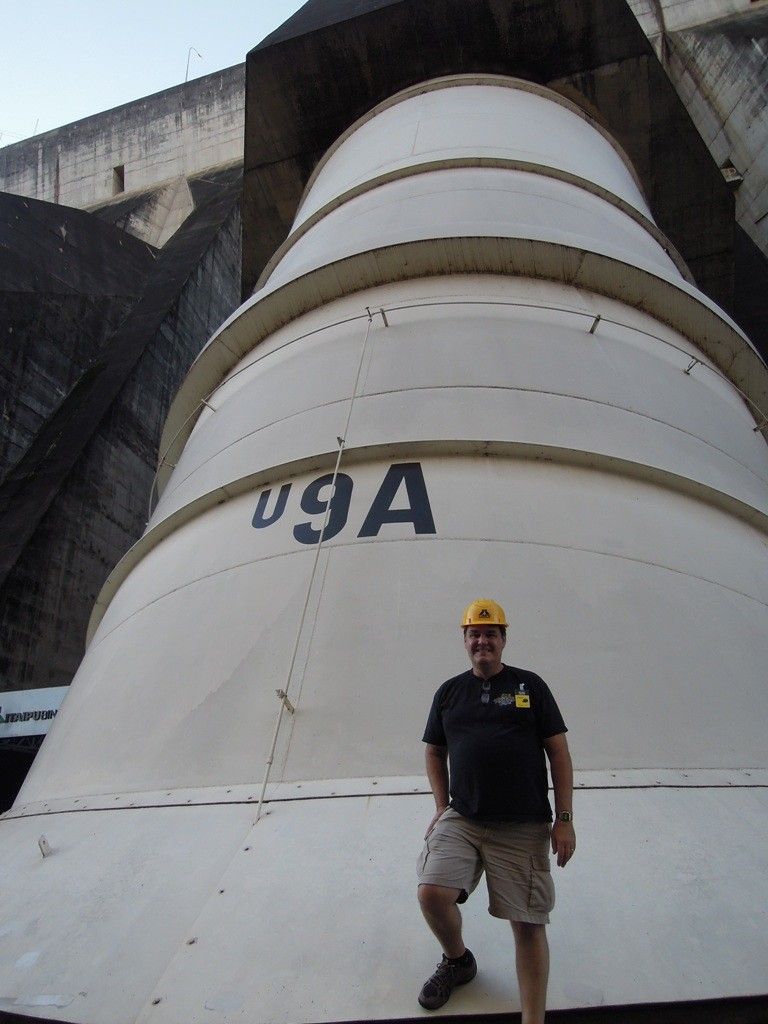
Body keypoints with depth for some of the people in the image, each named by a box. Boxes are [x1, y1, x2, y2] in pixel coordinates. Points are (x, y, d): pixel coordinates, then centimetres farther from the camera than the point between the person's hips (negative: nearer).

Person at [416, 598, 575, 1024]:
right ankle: (458, 961, 18)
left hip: (525, 828, -2)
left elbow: (559, 753, 4)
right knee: (431, 893, -13)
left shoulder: (530, 686, 4)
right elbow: (434, 754, 18)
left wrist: (564, 820, -2)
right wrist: (442, 808, 7)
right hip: (461, 819, 2)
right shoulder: (449, 692, 10)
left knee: (529, 923, -1)